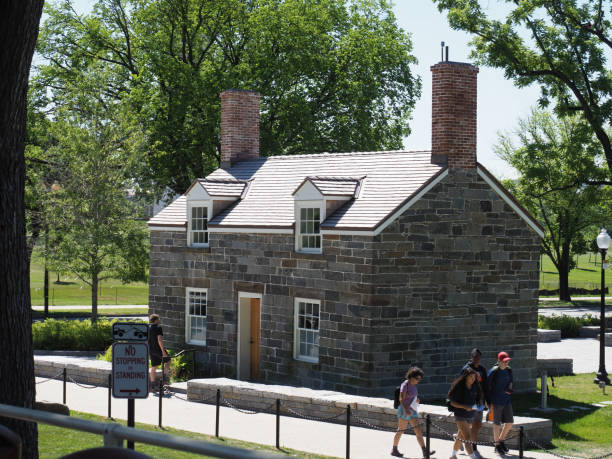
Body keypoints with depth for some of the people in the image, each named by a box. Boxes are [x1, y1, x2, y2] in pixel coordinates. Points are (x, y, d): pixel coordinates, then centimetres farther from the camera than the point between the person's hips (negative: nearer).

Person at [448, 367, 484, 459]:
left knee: (460, 437, 18)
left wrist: (479, 406, -10)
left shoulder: (475, 387, 1)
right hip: (460, 416, -6)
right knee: (468, 438, -18)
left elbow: (479, 399, 14)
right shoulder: (458, 387, -13)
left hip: (471, 416, 6)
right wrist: (465, 407, -24)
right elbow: (452, 402, -11)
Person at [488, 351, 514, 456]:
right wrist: (489, 403, -9)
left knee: (510, 422, 7)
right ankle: (497, 445, 15)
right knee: (497, 424, 2)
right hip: (496, 401, -6)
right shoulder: (493, 371, -12)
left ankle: (501, 440, 28)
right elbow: (487, 386, -8)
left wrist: (509, 388, -2)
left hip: (506, 400, 6)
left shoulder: (508, 370, 6)